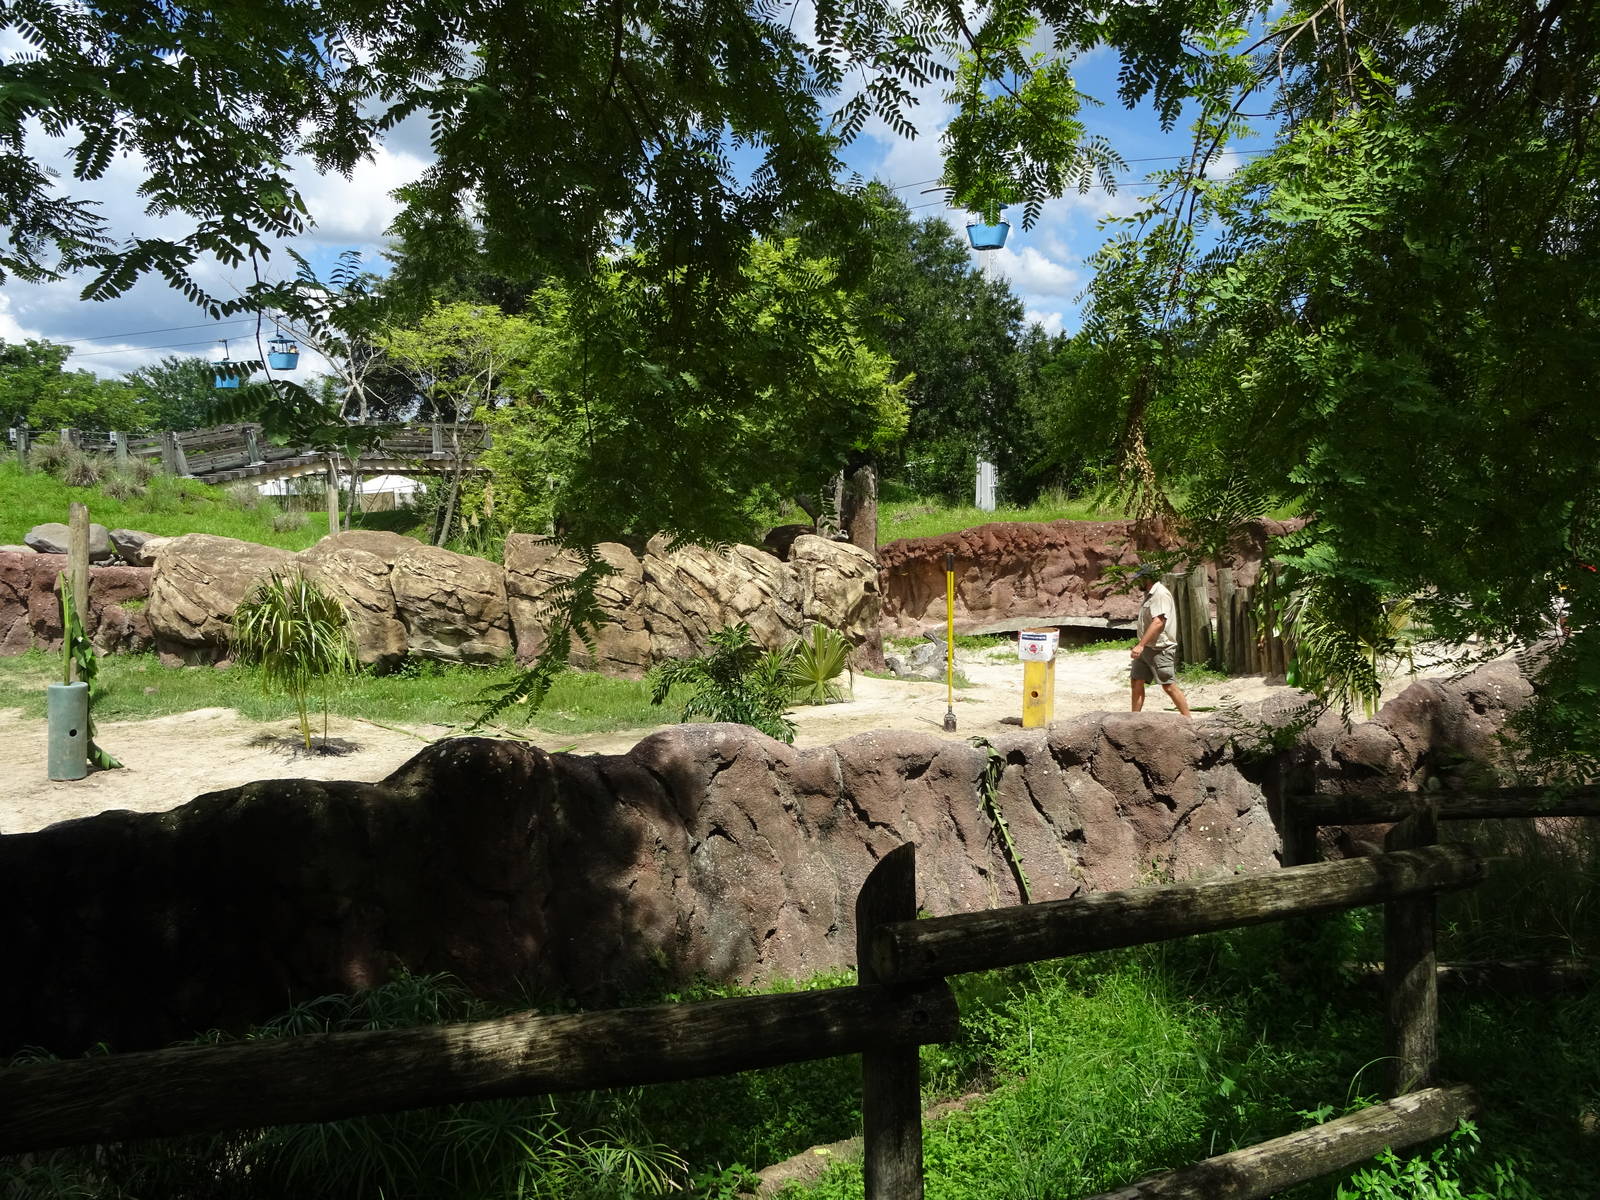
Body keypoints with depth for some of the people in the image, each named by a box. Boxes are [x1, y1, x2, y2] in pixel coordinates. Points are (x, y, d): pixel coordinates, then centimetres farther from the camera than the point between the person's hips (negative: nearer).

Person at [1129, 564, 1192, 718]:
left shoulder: (1161, 594, -16)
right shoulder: (1150, 594, 16)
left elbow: (1158, 622, -26)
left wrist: (1141, 645, -29)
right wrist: (1140, 645, 22)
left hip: (1160, 648, -10)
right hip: (1146, 648, 10)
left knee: (1169, 686, -6)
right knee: (1136, 682, 7)